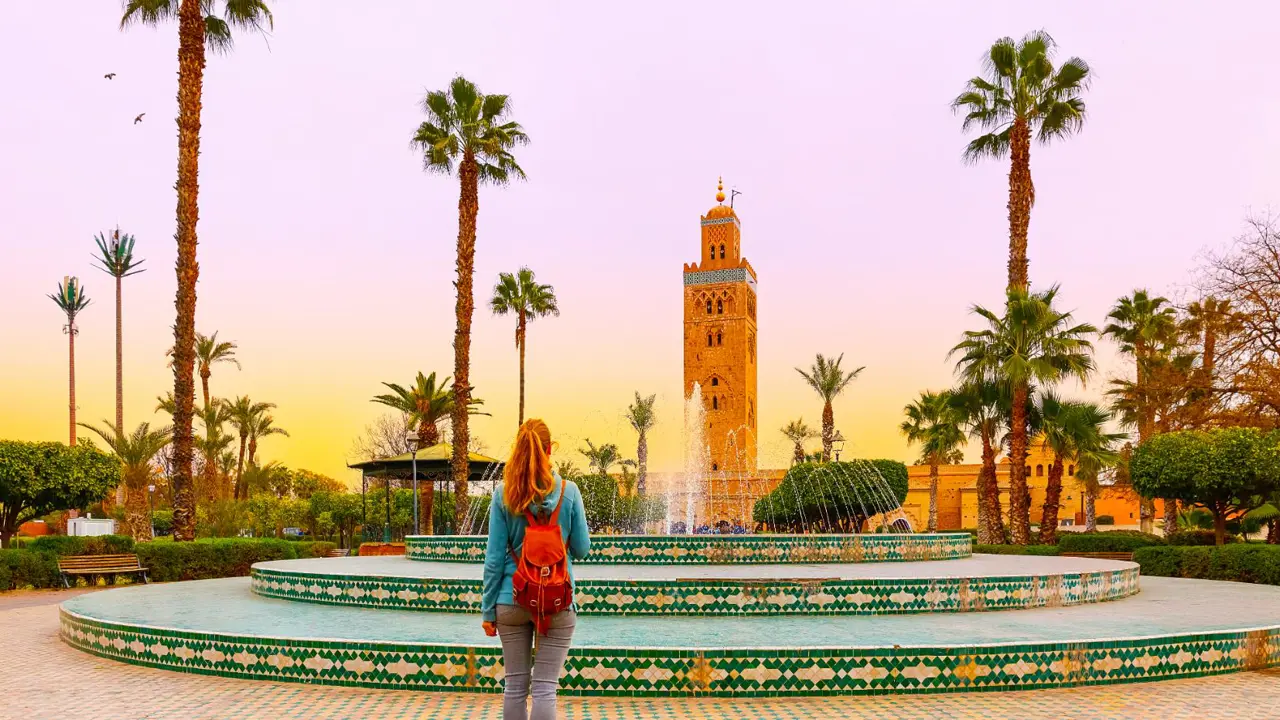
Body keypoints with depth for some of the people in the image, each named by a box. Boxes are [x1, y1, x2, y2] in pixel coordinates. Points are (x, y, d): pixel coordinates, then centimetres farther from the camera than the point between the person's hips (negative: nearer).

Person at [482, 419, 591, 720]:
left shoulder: (503, 494, -5)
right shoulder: (568, 491, -6)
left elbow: (494, 557, -4)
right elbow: (581, 549, 0)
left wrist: (488, 609, 4)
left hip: (512, 600, 1)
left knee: (515, 686, 13)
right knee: (545, 688, 2)